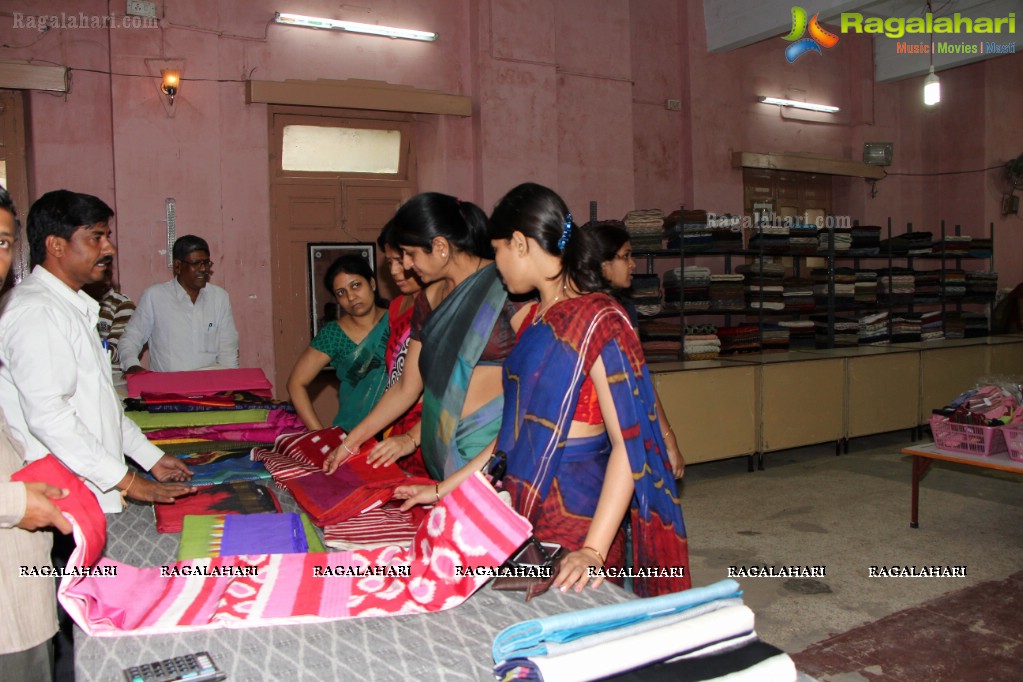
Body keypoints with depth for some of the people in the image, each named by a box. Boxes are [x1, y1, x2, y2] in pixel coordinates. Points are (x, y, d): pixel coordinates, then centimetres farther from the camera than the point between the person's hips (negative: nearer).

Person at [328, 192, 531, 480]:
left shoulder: (504, 285, -8)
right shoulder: (428, 300, 12)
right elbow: (406, 388, 18)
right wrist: (352, 441, 19)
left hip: (497, 442, -5)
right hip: (442, 450, 5)